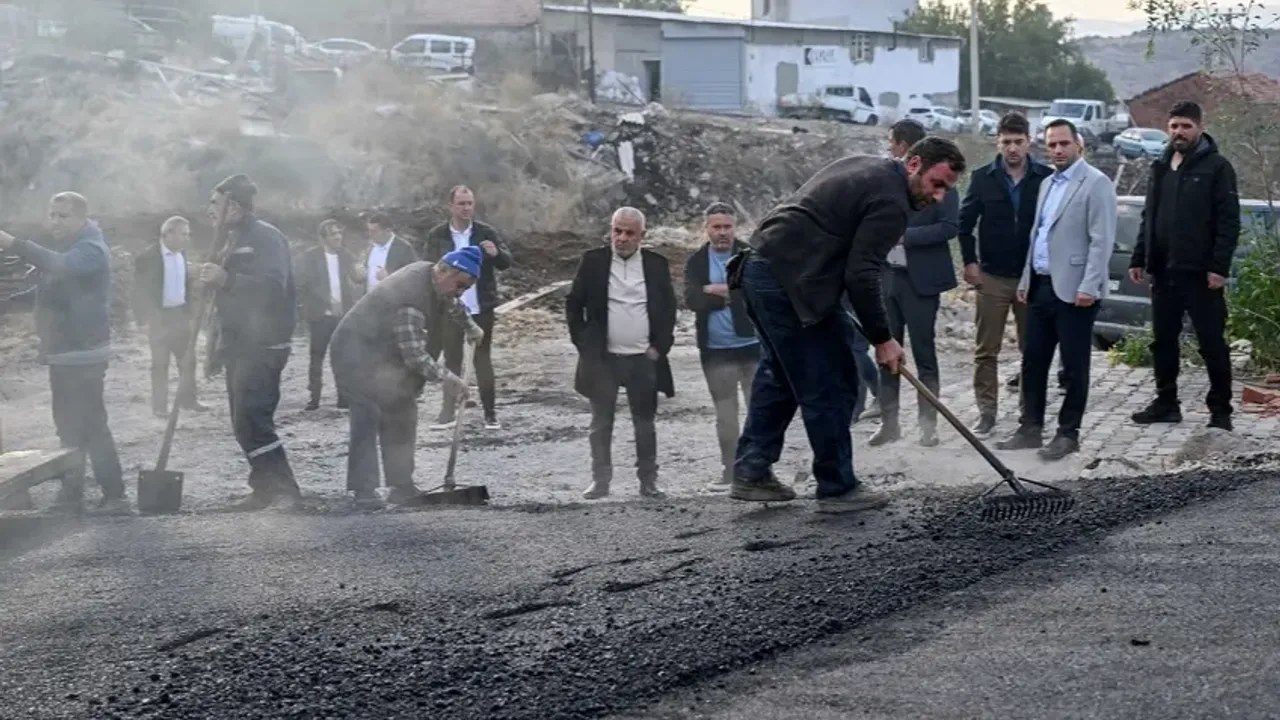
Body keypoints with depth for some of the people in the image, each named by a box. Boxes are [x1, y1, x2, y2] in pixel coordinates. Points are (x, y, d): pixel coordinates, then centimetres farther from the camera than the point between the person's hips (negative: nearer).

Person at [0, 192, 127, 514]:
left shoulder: (91, 249, -16)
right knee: (68, 425, 16)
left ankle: (114, 496, -10)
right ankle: (71, 492, 24)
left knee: (90, 424, -11)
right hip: (61, 351, 10)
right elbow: (48, 288, 29)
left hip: (84, 352, -10)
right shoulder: (64, 248, 16)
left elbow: (63, 265, -38)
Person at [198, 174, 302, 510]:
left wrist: (226, 280, -32)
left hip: (262, 346, -10)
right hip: (240, 345, 10)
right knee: (245, 422, 9)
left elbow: (273, 287, -25)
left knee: (252, 419, -17)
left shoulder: (265, 237, -11)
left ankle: (282, 488, -16)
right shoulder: (235, 239, 19)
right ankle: (268, 489, 13)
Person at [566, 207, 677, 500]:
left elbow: (669, 308, 8)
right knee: (601, 423, 4)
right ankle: (600, 481, 10)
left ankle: (648, 482, 12)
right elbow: (573, 304, 4)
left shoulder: (656, 264, 4)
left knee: (645, 423, 6)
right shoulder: (593, 261, 1)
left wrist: (660, 346, 0)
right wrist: (584, 344, -2)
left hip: (644, 359, 1)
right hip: (602, 358, 0)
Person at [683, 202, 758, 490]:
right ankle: (729, 470, 17)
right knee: (725, 414, 10)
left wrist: (718, 290, -16)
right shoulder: (696, 261, 3)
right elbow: (692, 300, -10)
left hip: (752, 344, -2)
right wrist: (733, 295, -16)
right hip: (715, 349, 2)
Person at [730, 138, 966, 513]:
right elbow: (861, 275, -16)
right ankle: (838, 488, 5)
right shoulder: (890, 201, -12)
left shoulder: (863, 167, 19)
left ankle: (751, 472, 21)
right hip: (791, 282, -10)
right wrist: (882, 339, -8)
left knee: (780, 375, 20)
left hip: (759, 267, 10)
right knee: (829, 386, -2)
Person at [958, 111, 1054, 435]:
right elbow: (965, 222, 5)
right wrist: (970, 261, -3)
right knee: (986, 351, 3)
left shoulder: (1046, 177, -3)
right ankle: (987, 411, 11)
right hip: (992, 276, 1)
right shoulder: (983, 178, 1)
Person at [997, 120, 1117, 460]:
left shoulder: (1095, 183, -8)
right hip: (1041, 287, 8)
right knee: (1033, 361, 10)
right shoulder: (1048, 184, 18)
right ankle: (1031, 428, 18)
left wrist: (1089, 287, -19)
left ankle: (1068, 433, 8)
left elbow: (1102, 240, -14)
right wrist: (1026, 279, 17)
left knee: (1074, 365, 0)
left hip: (1073, 290, -8)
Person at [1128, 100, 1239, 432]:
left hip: (1200, 274, -6)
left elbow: (1229, 221, -10)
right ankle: (1166, 402, 21)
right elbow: (1148, 218, 19)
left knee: (1212, 343, -1)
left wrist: (1219, 266, -17)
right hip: (1163, 271, 6)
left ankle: (1220, 409, 5)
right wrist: (1139, 259, 12)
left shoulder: (1216, 167, -5)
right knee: (1163, 341, 11)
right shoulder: (1161, 167, 15)